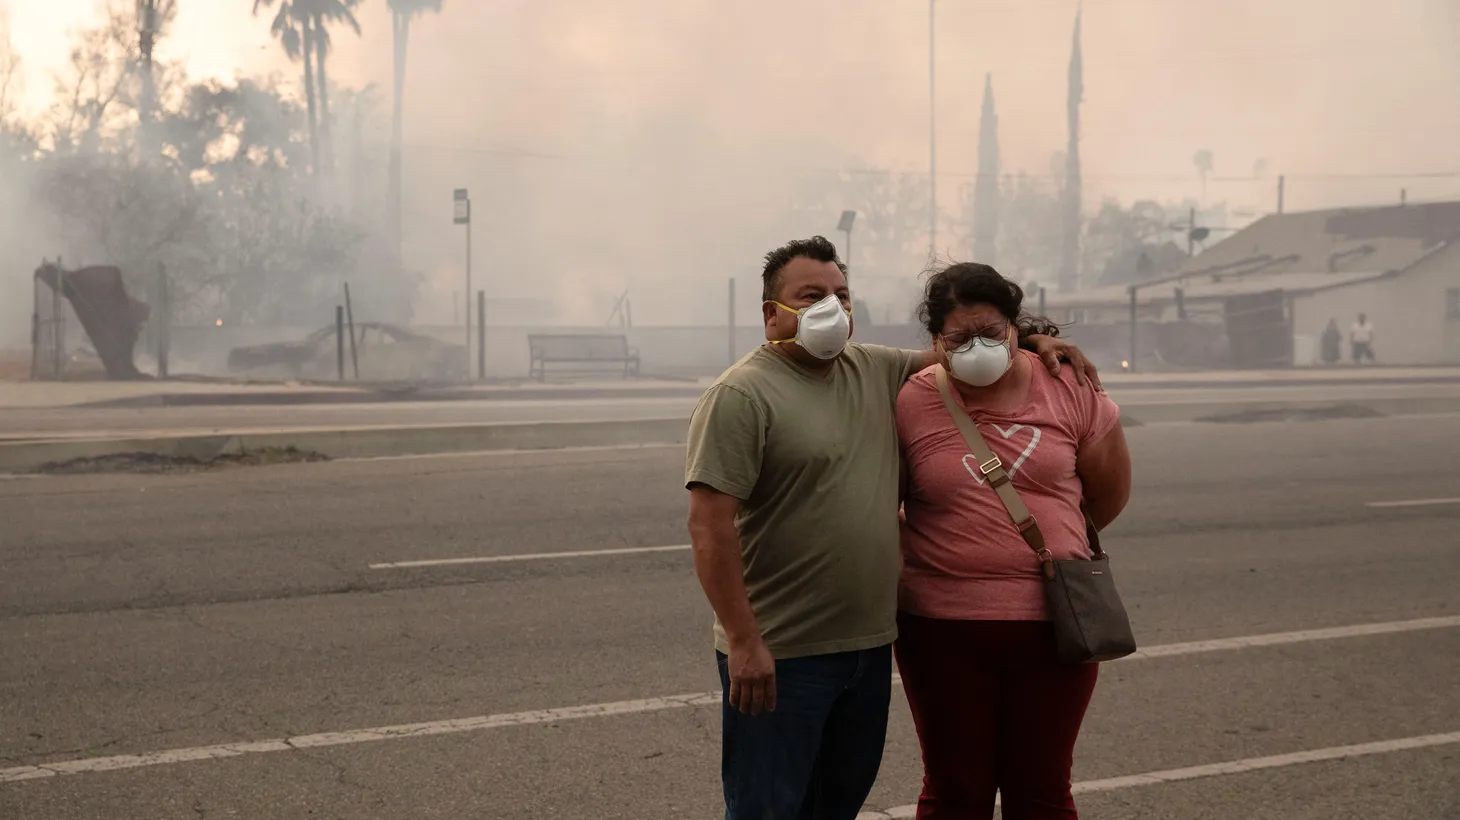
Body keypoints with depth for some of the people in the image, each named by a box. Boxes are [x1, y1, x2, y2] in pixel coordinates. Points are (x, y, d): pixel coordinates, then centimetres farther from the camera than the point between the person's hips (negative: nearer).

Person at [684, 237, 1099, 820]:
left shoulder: (874, 371, 10)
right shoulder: (742, 396, -12)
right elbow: (710, 526, -18)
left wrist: (1033, 339, 8)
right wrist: (744, 643, -22)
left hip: (870, 644, 7)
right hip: (780, 656, -7)